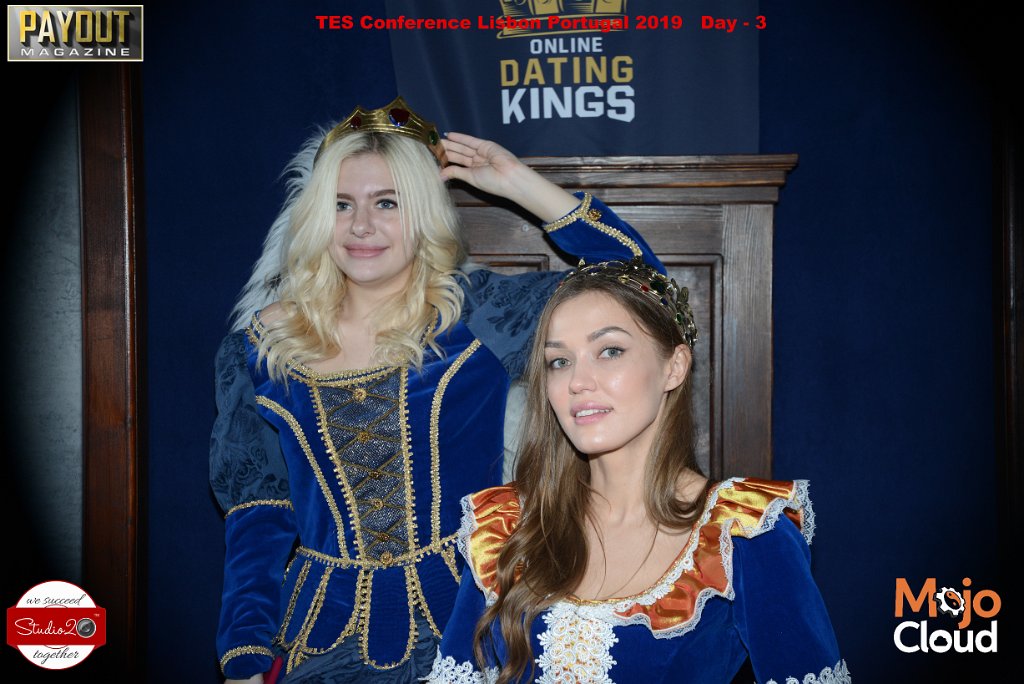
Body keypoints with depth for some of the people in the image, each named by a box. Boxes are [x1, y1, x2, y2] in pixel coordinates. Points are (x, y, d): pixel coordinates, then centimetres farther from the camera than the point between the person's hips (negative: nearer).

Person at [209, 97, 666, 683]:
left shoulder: (475, 315, -6)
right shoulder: (261, 347, 0)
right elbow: (257, 514, 3)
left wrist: (520, 183, -11)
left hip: (462, 620, -1)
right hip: (325, 632, 2)